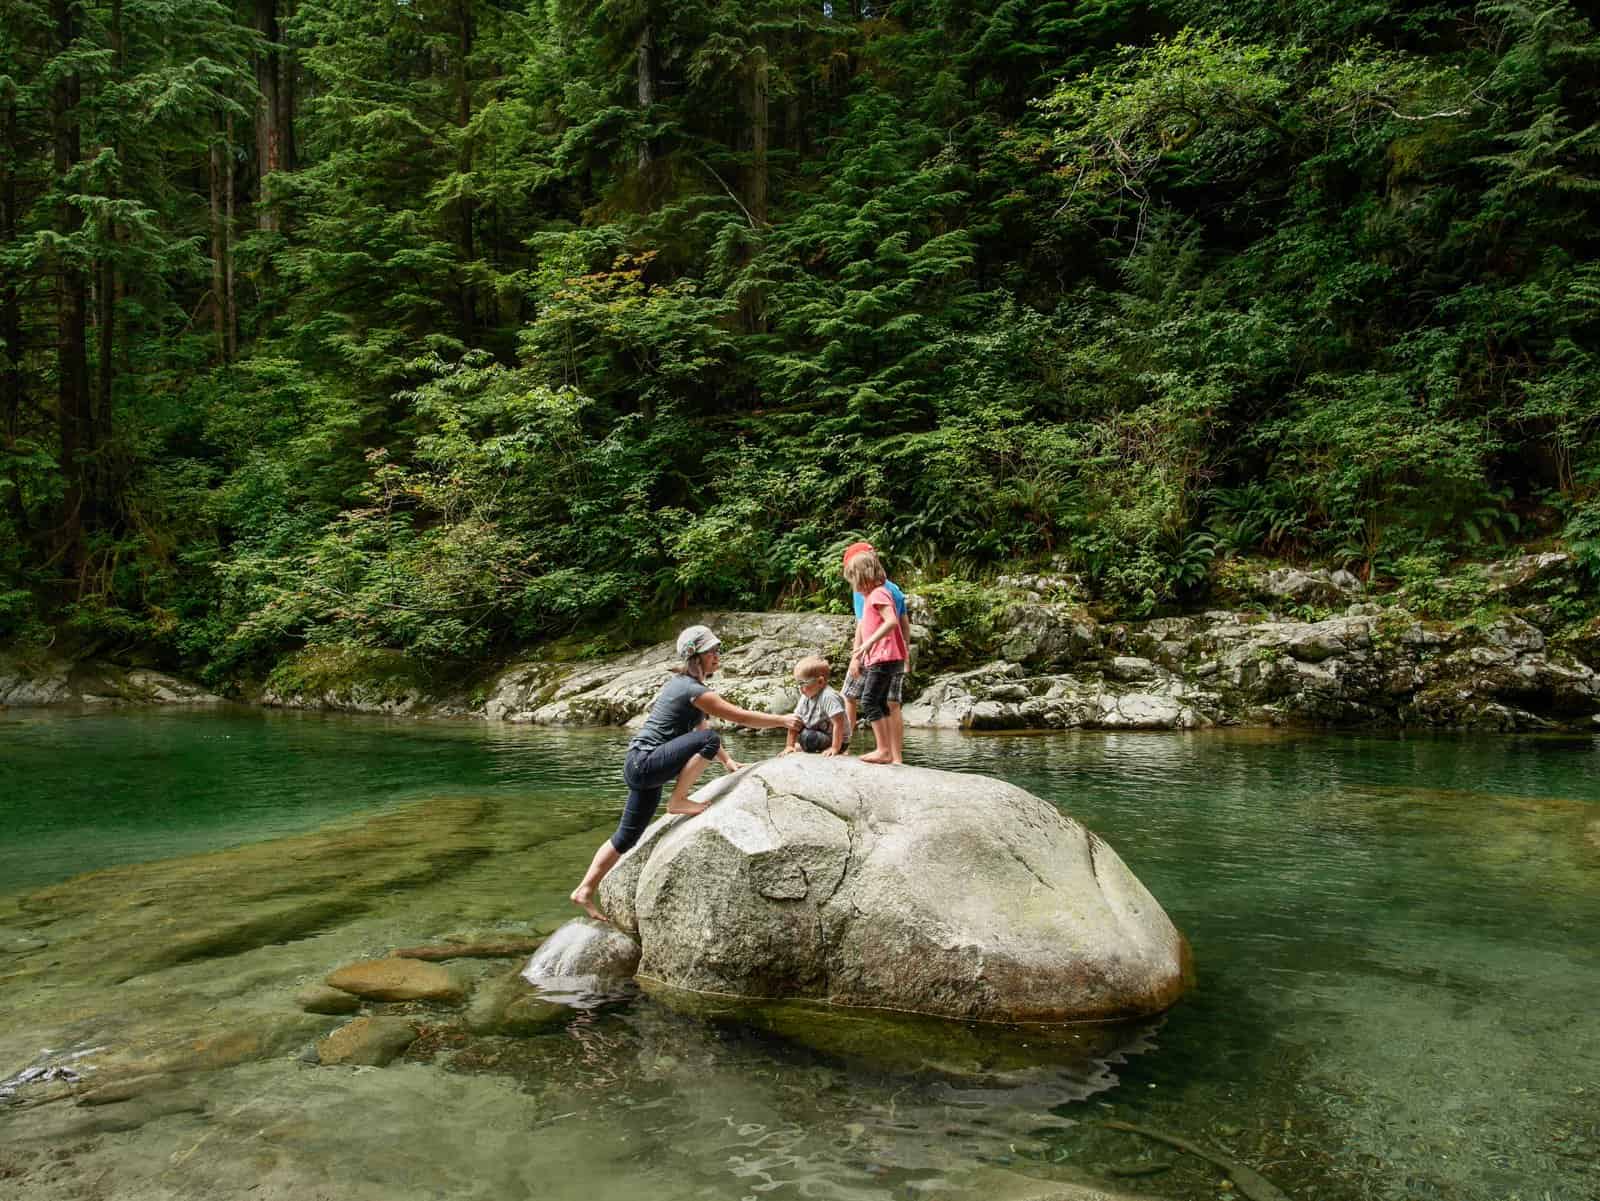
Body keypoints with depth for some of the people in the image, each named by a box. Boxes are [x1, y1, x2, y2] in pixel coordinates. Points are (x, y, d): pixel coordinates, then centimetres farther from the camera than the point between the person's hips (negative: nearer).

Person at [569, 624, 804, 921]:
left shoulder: (682, 683, 16)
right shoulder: (693, 691, -15)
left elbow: (701, 727, 22)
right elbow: (742, 717, -14)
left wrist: (728, 762, 19)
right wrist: (783, 720, -4)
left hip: (641, 767, 10)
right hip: (645, 763, -10)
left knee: (627, 836, 14)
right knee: (708, 740, -25)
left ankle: (584, 891, 18)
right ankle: (678, 802, -12)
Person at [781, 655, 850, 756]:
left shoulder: (828, 697, -24)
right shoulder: (805, 698, 1)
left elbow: (838, 724, -28)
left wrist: (835, 748, -29)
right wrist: (789, 746, -1)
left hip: (835, 740, -9)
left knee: (806, 736, -28)